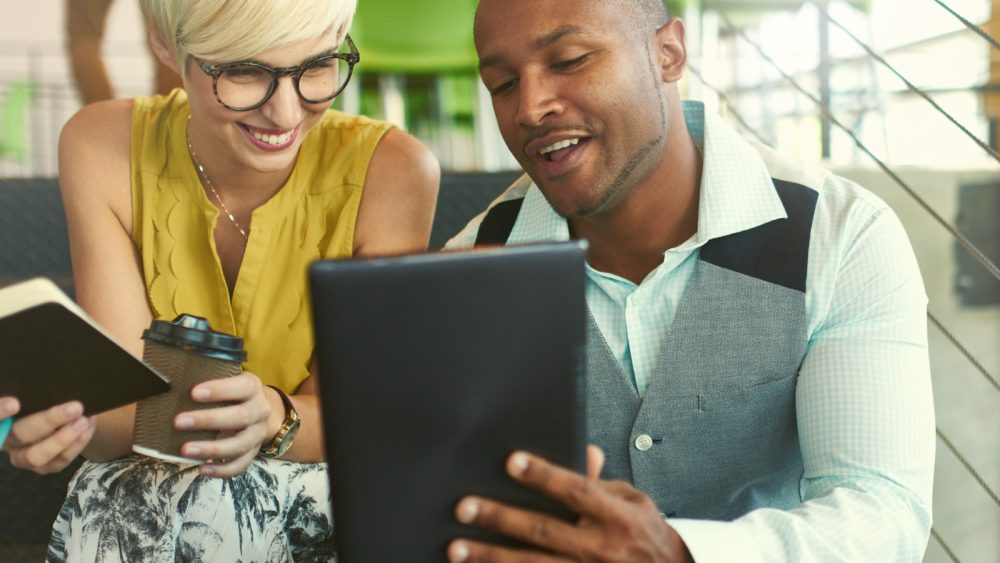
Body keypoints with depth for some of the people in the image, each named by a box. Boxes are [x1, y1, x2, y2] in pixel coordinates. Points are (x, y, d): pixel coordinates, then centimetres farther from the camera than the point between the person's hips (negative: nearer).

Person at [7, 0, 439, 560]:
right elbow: (123, 401, -17)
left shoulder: (391, 170, -16)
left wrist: (273, 418, -40)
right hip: (147, 484, 0)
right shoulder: (103, 149, -12)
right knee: (113, 505, -34)